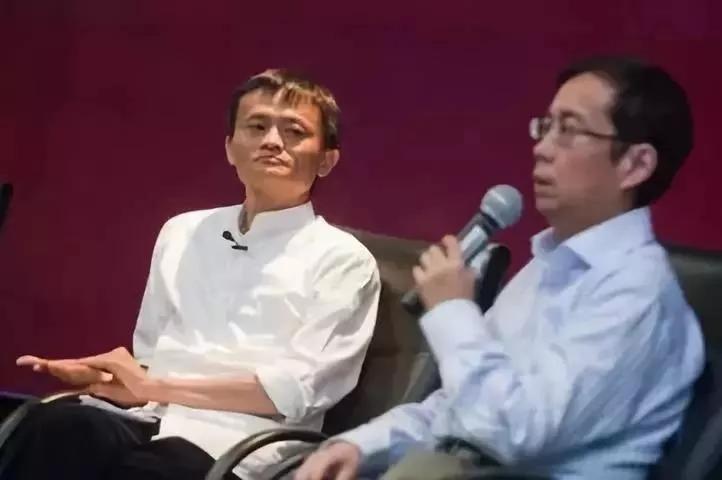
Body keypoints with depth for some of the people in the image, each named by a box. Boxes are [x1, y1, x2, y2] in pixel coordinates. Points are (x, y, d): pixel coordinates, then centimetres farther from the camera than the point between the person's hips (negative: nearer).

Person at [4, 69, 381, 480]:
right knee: (56, 429, -32)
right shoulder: (183, 233, 23)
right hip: (147, 421, 5)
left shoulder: (342, 260, 6)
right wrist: (103, 375, -1)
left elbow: (300, 388, -6)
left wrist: (156, 387, -9)